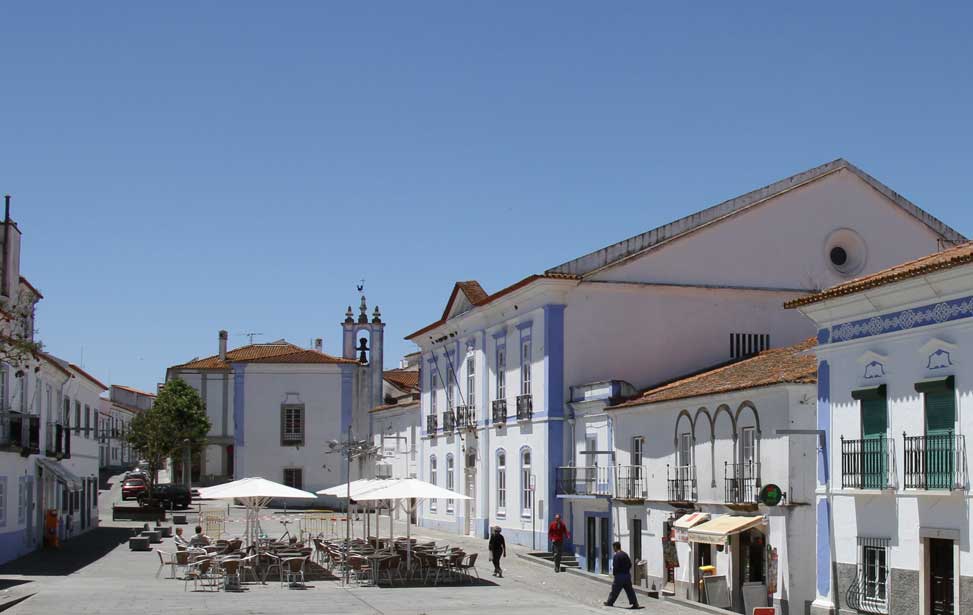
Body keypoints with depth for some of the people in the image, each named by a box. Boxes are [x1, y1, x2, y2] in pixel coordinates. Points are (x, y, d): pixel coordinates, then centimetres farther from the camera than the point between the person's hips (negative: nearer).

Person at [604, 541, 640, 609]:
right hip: (627, 575, 7)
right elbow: (630, 564, 12)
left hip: (619, 576, -7)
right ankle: (635, 604, 3)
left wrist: (614, 573, -1)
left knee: (615, 590, 6)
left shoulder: (616, 556, -14)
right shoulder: (625, 554, 9)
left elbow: (615, 567, -18)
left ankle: (609, 602, 18)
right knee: (630, 590, 7)